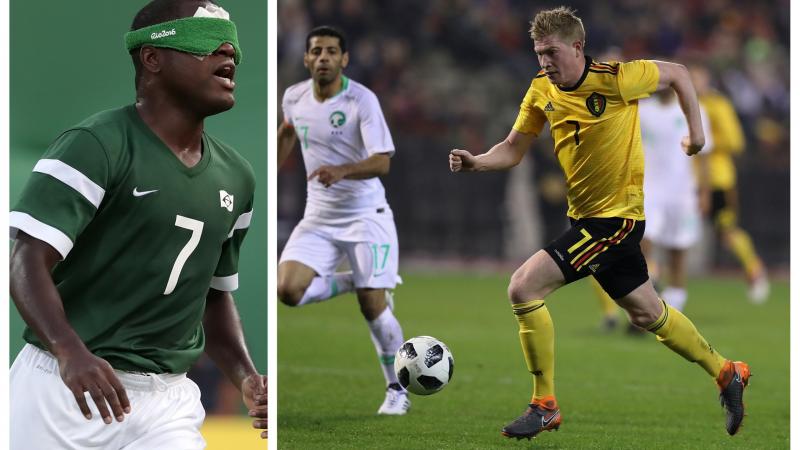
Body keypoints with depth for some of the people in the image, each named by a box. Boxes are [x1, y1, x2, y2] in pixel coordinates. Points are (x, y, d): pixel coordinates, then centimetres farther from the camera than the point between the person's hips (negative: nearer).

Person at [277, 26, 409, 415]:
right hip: (319, 218, 5)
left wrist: (340, 171, -42)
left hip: (365, 215, -4)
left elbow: (381, 162, -25)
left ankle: (397, 390, 10)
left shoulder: (362, 100, -17)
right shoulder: (294, 97, 0)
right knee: (288, 290, -16)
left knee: (373, 306, -9)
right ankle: (350, 282, 13)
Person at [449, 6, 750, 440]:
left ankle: (545, 407, -7)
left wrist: (696, 131, 1)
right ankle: (726, 374, 36)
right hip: (585, 215, 8)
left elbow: (677, 73, -3)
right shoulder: (541, 90, 0)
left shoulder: (615, 79, -18)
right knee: (647, 313, 19)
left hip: (617, 214, -8)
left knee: (524, 287, -17)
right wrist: (475, 162, -15)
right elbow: (513, 149, 4)